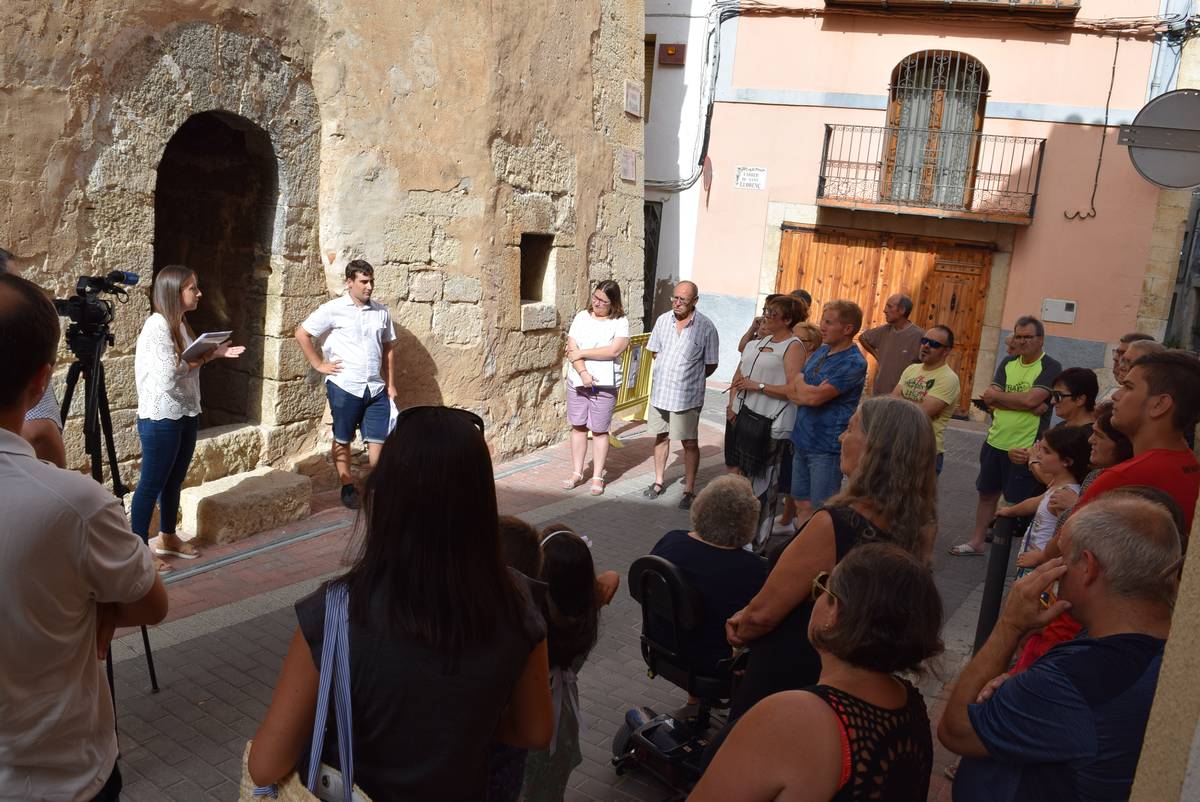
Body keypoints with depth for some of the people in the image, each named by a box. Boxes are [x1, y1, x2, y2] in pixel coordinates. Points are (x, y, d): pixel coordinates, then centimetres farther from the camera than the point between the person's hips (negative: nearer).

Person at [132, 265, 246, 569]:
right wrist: (205, 358, -12)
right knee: (151, 484, 0)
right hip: (161, 418, -9)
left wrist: (213, 354, 2)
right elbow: (168, 374, -26)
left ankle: (167, 538, 33)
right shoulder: (157, 325, -18)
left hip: (186, 415, 9)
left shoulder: (181, 323, 10)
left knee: (174, 480, 18)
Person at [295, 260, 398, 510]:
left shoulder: (382, 312, 7)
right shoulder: (333, 309, -5)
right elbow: (301, 333, -2)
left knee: (378, 439, 3)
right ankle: (347, 487, 23)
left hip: (376, 388, 3)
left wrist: (391, 385, 11)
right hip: (344, 386, -3)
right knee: (342, 440, 10)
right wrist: (319, 364, -4)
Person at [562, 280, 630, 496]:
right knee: (578, 427, 9)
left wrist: (582, 353, -14)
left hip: (605, 383, -3)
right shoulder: (582, 317, 4)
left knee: (600, 430, 4)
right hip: (577, 381, 3)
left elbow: (614, 350, -18)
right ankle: (577, 473, 21)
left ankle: (597, 477, 15)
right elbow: (572, 348, -4)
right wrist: (583, 372, -18)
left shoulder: (620, 322, -4)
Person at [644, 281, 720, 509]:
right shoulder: (663, 320, 1)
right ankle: (659, 481, 33)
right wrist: (669, 371, 7)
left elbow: (711, 364, -4)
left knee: (690, 443, 2)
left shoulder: (705, 327, -11)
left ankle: (689, 490, 14)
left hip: (687, 396, -4)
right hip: (660, 390, 4)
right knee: (661, 437, 17)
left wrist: (691, 379, 3)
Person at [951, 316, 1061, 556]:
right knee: (987, 494, 16)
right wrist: (1025, 405, -17)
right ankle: (976, 542, 30)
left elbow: (1031, 399, -23)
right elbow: (990, 399, -4)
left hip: (1026, 449, -6)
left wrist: (997, 396, -9)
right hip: (995, 442, 6)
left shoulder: (1051, 367, -8)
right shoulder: (1008, 363, 8)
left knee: (1018, 504, 1)